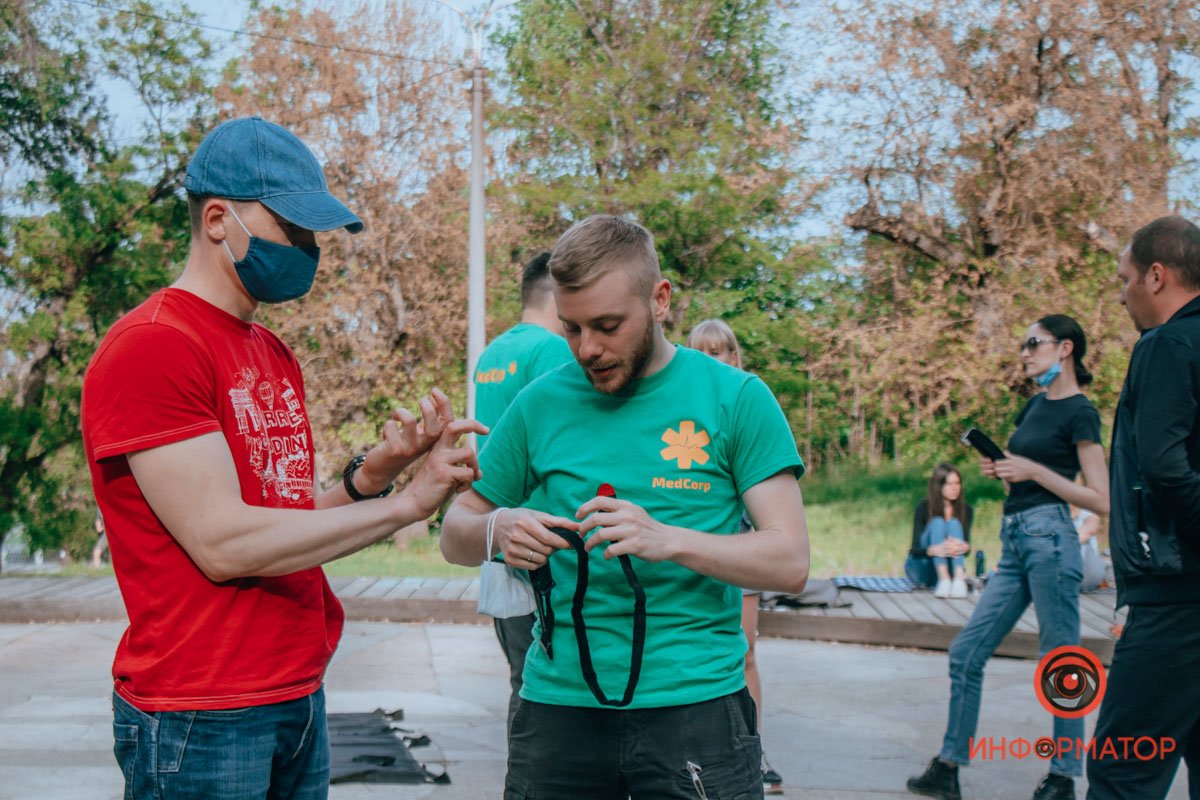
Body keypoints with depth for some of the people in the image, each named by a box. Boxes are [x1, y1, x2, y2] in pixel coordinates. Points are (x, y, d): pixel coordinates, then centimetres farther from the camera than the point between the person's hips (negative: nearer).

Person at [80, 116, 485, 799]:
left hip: (301, 697, 8)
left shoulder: (276, 355, 14)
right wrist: (407, 504, -16)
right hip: (201, 718, -8)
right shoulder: (149, 347, -14)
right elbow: (223, 543, -19)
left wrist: (369, 476, -6)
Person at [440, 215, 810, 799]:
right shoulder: (541, 405, 5)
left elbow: (790, 563, -7)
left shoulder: (735, 398, -2)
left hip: (696, 704, -2)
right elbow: (454, 536, 12)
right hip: (559, 703, 2)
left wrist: (668, 540, -24)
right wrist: (497, 528, -13)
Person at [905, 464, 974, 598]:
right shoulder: (924, 507, -11)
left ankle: (959, 579, -45)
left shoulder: (966, 509, -2)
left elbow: (967, 544, -12)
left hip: (948, 568, 2)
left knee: (954, 524, -22)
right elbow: (915, 549, -19)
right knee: (937, 523, -25)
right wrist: (936, 550, -43)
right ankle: (944, 580, -46)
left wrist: (964, 547, -38)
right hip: (921, 570, -2)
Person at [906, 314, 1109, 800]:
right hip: (1013, 540, 9)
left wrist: (1033, 471, -14)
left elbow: (1101, 501, -10)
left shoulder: (1079, 414, -6)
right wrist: (1002, 470, 6)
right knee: (966, 652, 5)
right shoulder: (1035, 405, 17)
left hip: (1049, 536, -9)